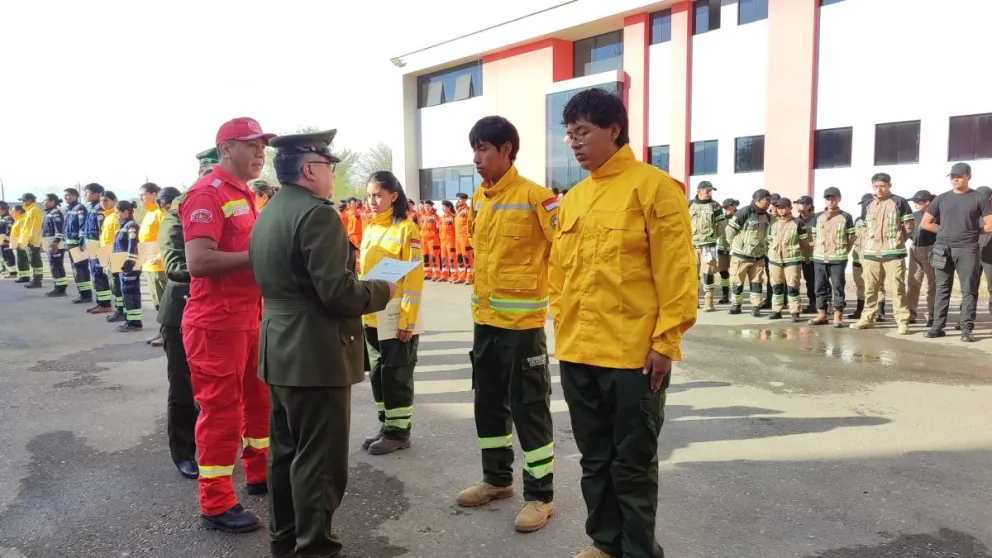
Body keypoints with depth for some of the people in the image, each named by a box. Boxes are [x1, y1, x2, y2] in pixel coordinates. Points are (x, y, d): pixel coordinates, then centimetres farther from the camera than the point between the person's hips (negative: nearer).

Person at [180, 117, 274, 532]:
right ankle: (216, 504, 13)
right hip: (217, 322, -9)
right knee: (221, 410, 0)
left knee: (261, 398, 18)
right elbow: (198, 262, -26)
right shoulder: (207, 193, -15)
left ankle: (260, 474, 35)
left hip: (250, 317, 9)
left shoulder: (245, 195, 15)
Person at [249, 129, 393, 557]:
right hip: (316, 355, -10)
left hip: (281, 351, 10)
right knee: (318, 459, 1)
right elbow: (338, 293, -24)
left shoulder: (268, 213, 11)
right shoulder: (316, 214, -18)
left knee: (286, 452, 19)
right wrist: (383, 290, -6)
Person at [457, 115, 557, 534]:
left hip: (521, 321, -7)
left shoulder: (534, 196, -14)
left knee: (528, 407, 1)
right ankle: (497, 479, 33)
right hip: (484, 319, 8)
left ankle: (540, 494, 14)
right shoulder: (478, 197, 9)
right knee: (488, 402, 16)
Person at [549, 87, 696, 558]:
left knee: (633, 463, 7)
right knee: (595, 459, 18)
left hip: (633, 355, -6)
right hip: (577, 352, 7)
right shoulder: (572, 199, 12)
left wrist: (665, 341, -14)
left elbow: (675, 272, -11)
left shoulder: (653, 187, -8)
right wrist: (563, 328, 12)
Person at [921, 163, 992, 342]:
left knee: (968, 290, -1)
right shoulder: (941, 199, 9)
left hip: (967, 250, -2)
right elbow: (925, 223, 12)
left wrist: (972, 230, 4)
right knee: (942, 289, 6)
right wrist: (945, 230, 6)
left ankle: (967, 329, 2)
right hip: (943, 250, 2)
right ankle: (937, 326, 10)